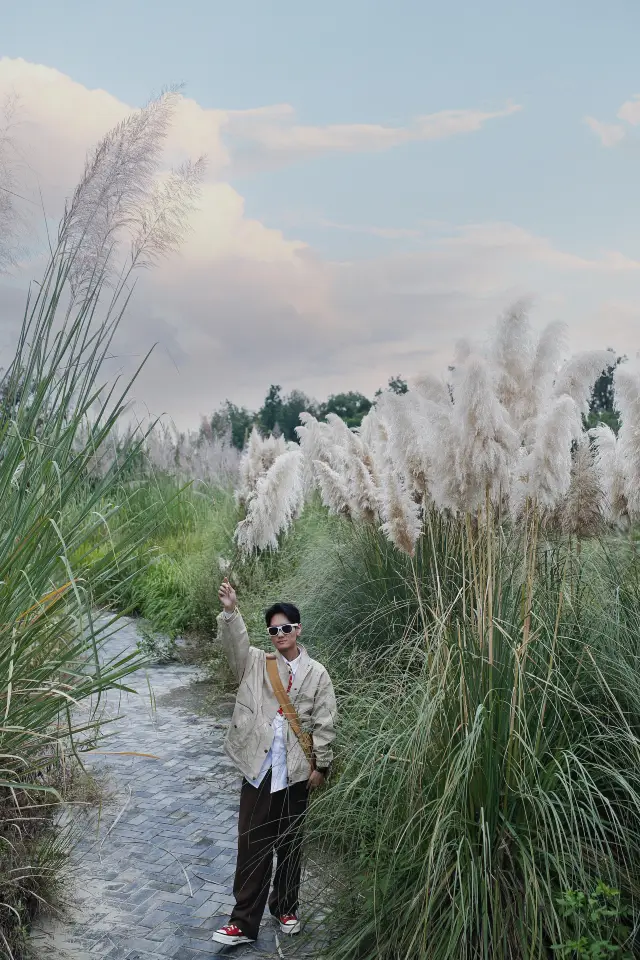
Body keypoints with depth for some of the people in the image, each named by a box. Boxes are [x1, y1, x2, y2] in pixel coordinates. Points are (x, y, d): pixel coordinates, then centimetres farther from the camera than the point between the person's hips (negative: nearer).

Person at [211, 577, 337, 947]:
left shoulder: (317, 673, 0)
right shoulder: (256, 663, 2)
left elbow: (325, 724, 1)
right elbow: (236, 643, -18)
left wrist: (321, 765, -2)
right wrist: (230, 612, -35)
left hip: (297, 771, 0)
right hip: (259, 769, 0)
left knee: (290, 844, 15)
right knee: (252, 846, 4)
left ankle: (286, 908, 34)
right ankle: (245, 922, 13)